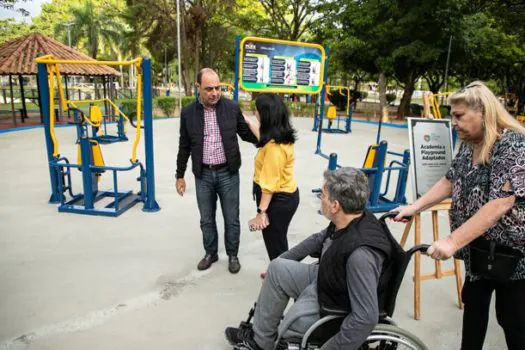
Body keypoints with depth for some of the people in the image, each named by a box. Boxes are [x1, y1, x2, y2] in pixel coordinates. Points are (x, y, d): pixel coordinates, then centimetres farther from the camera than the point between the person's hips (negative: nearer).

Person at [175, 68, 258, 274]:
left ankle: (232, 255, 29)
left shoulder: (232, 108, -5)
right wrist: (180, 175, 7)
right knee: (207, 219, 14)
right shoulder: (188, 113, -2)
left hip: (228, 173, -1)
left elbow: (246, 134, 4)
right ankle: (210, 253, 35)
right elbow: (184, 147, 5)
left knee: (231, 219, 9)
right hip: (203, 175, 1)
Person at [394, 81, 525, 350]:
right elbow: (450, 182, 8)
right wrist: (413, 207, -2)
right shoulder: (469, 145, 1)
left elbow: (500, 205, -32)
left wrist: (452, 241, -35)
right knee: (473, 301, 21)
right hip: (478, 246, 8)